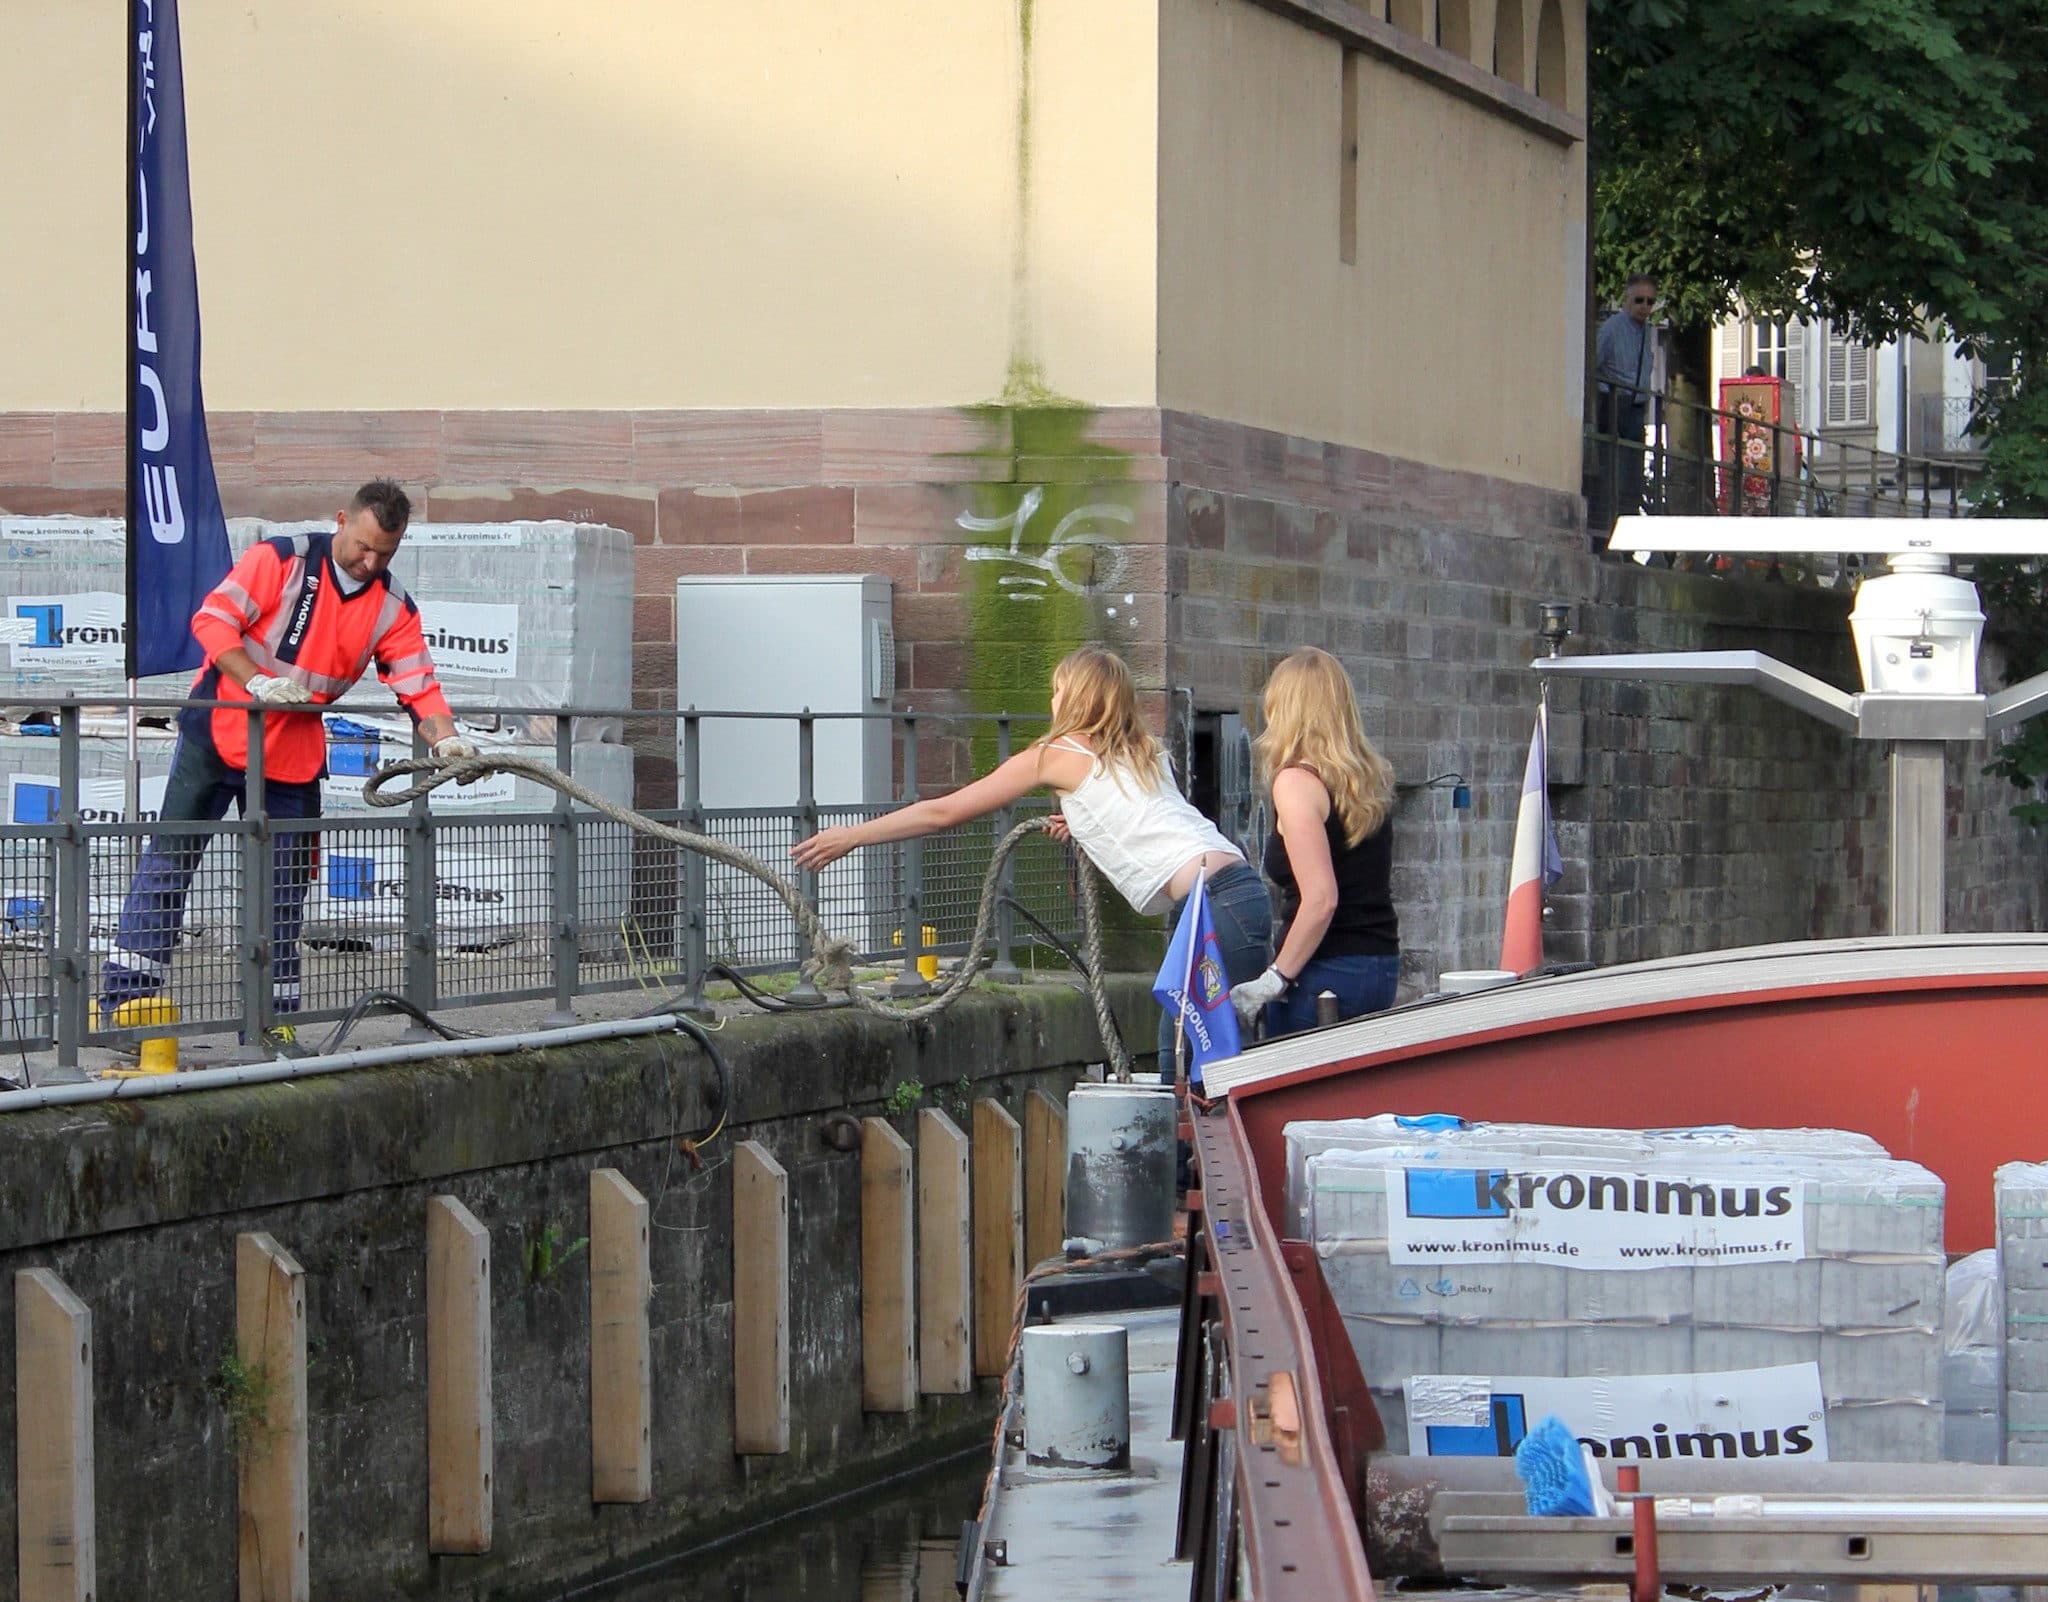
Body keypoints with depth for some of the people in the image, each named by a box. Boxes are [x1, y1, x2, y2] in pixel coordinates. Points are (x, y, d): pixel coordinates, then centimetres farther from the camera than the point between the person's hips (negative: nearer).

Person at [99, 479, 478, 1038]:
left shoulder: (394, 609, 1)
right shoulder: (281, 560, -12)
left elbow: (418, 683, -6)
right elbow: (212, 620, -15)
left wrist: (444, 739, -25)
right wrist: (258, 683, -27)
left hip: (294, 759, 4)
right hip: (218, 735, -4)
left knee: (282, 888, 5)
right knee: (169, 860, -4)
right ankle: (125, 993, -1)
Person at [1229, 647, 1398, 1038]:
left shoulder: (1297, 782, -11)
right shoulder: (1371, 778, 11)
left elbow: (1321, 899, -18)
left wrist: (1277, 978, -14)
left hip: (1327, 972, -8)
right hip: (1382, 965, 8)